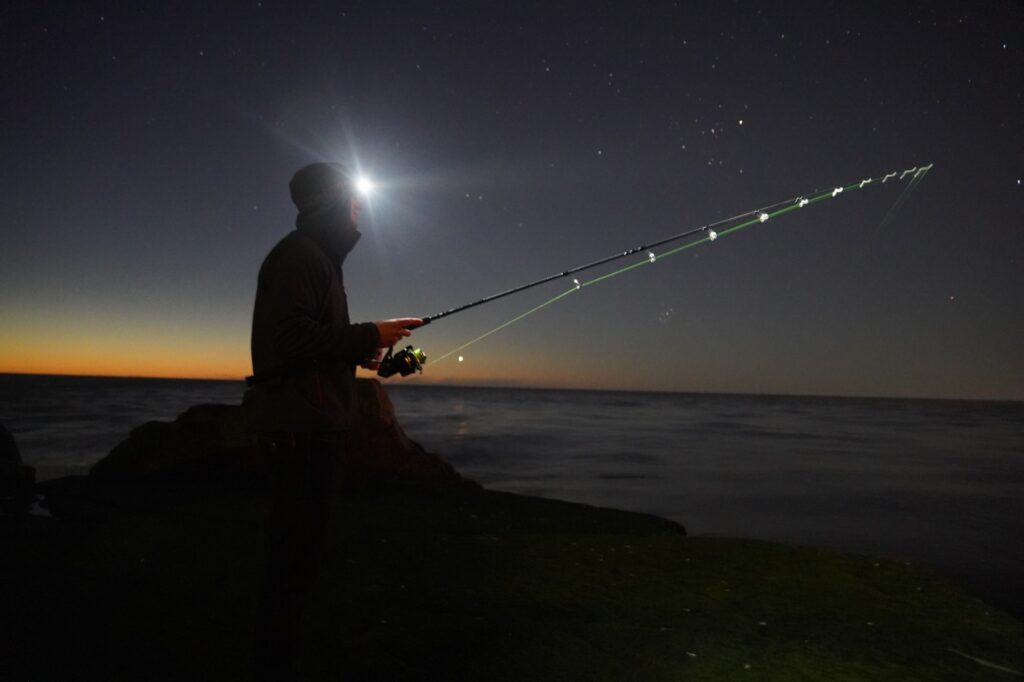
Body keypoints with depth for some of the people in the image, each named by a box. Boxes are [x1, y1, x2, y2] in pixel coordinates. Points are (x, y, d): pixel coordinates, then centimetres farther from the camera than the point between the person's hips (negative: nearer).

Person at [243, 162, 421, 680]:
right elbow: (291, 338, -20)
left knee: (296, 556, 15)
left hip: (310, 428, 10)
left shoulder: (317, 258, 22)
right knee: (295, 559, -5)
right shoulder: (300, 254, -9)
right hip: (301, 428, -10)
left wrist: (359, 353, 12)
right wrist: (369, 335, -14)